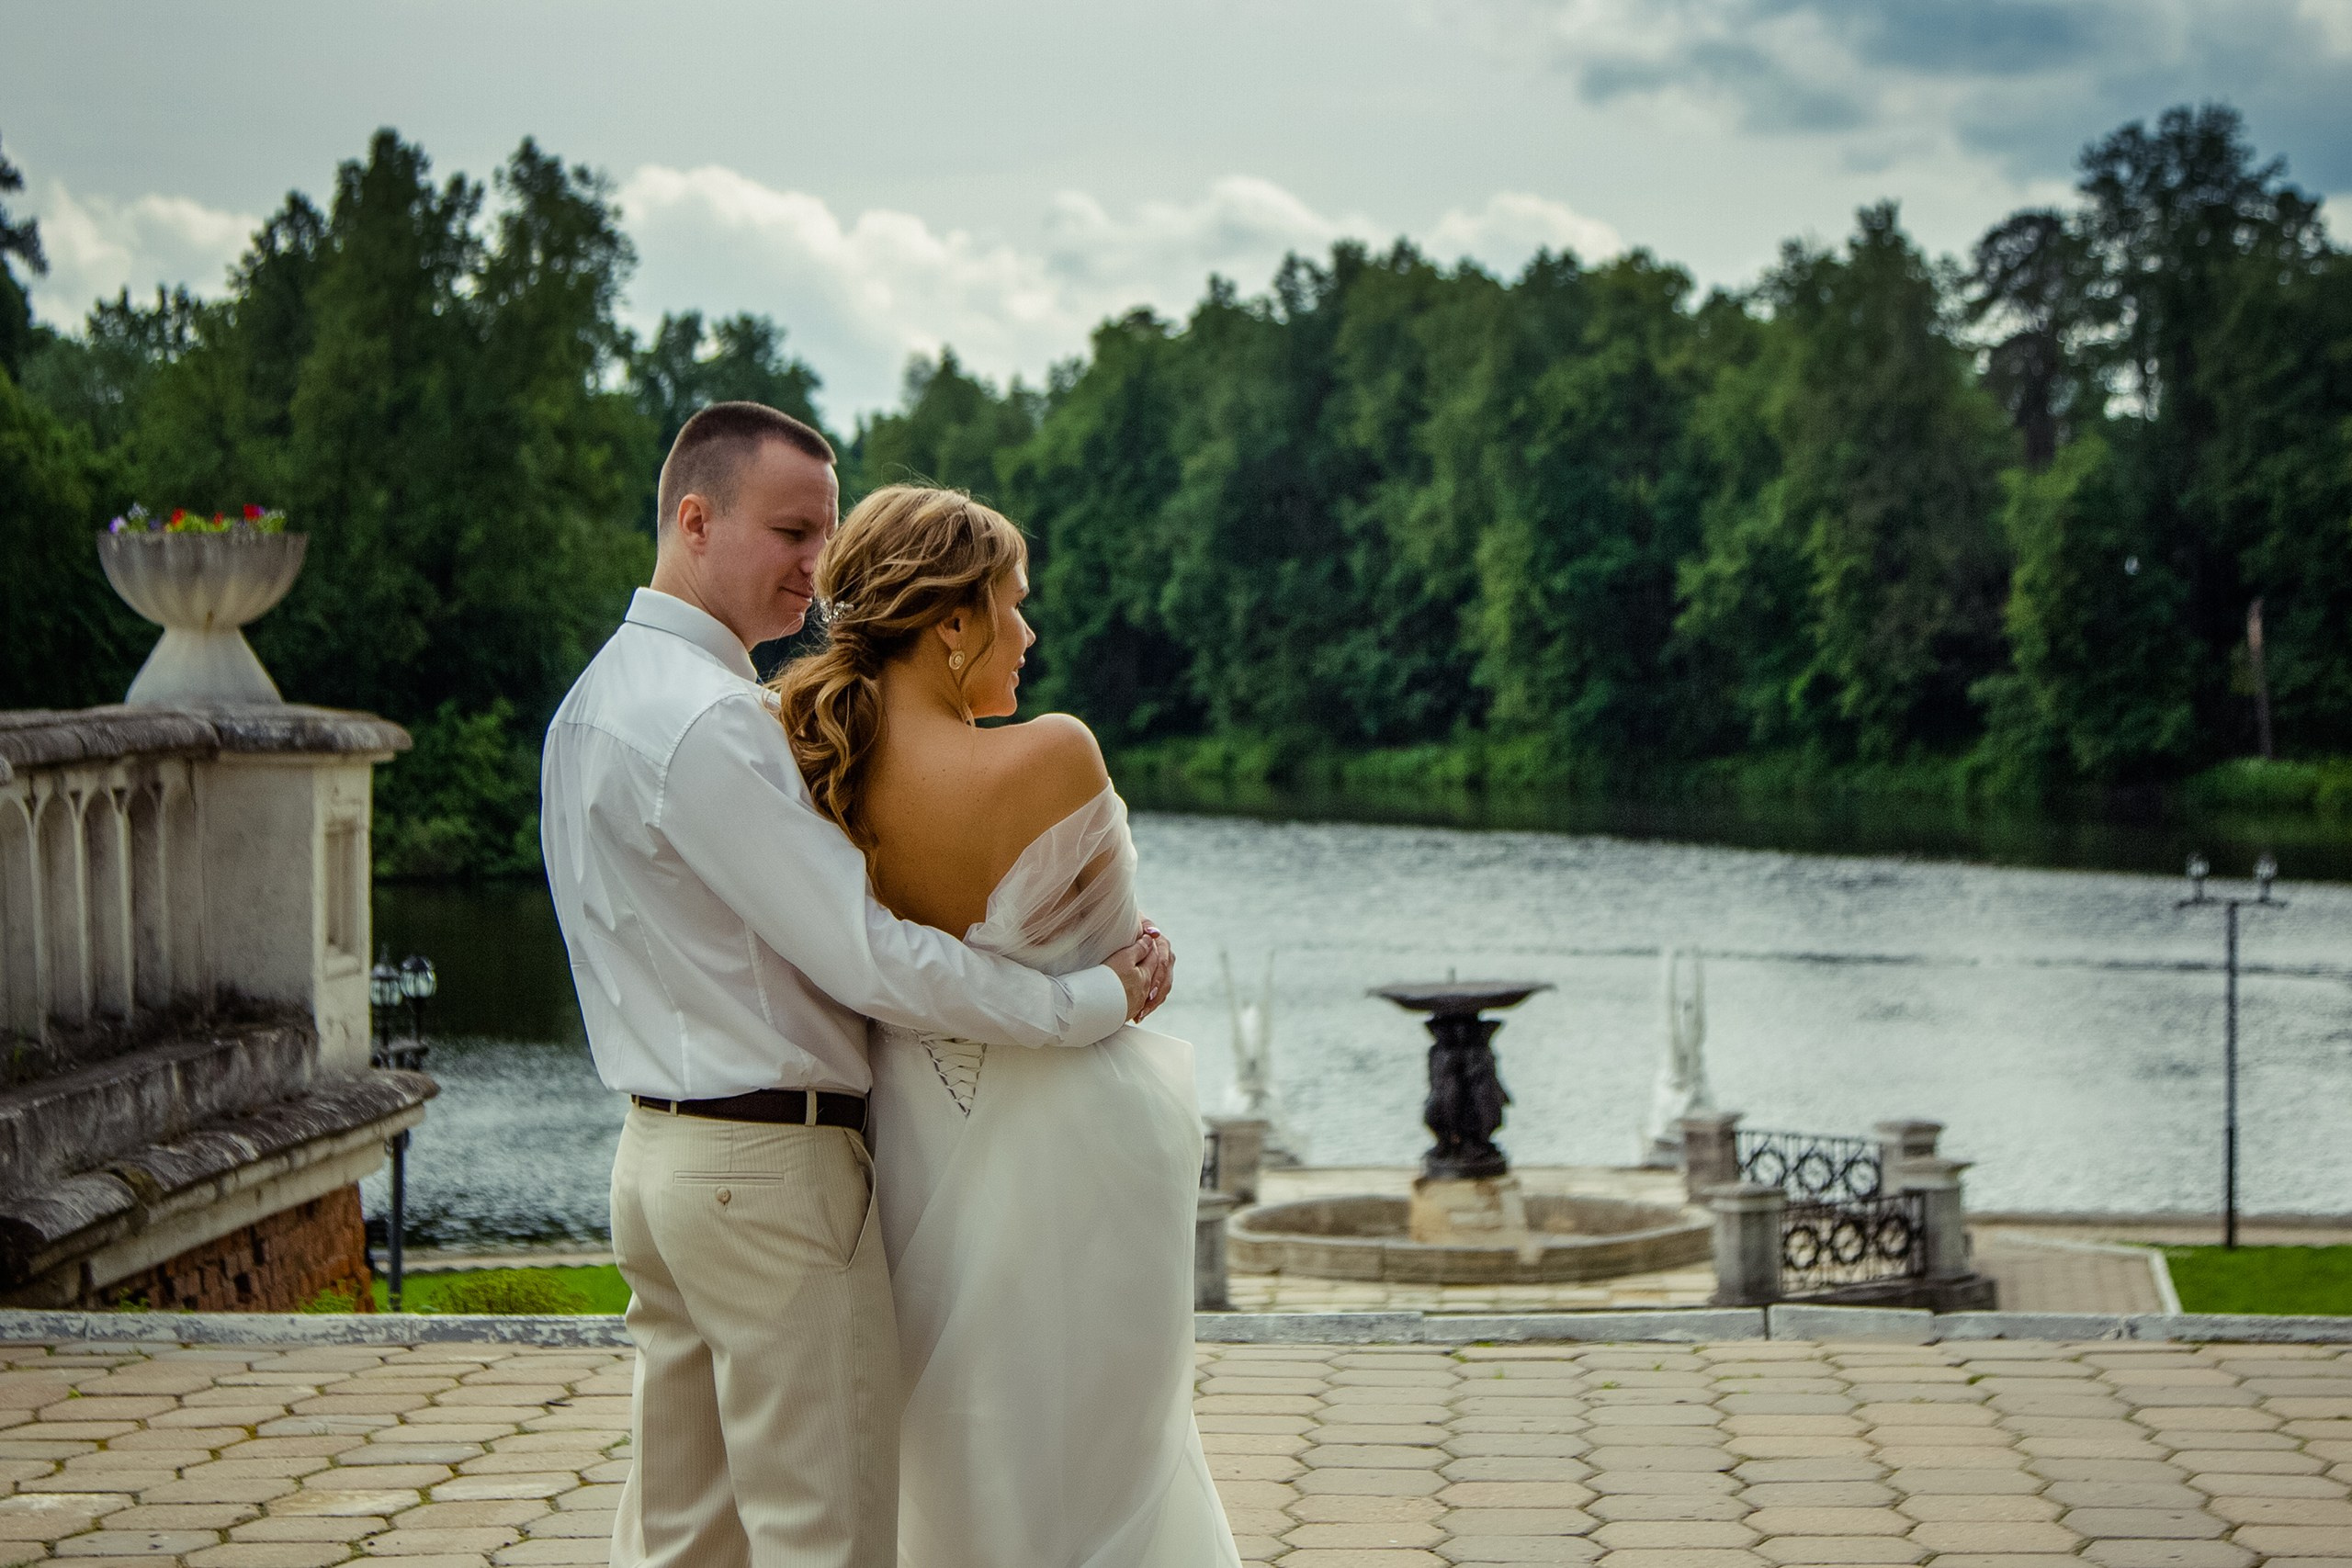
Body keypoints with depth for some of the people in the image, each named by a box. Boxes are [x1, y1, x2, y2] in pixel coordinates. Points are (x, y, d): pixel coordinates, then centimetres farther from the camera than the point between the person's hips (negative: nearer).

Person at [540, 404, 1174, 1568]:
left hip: (660, 1153, 10)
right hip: (772, 1165, -10)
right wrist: (1098, 999, -13)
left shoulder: (602, 698, 13)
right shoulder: (707, 725, -19)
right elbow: (867, 961, -21)